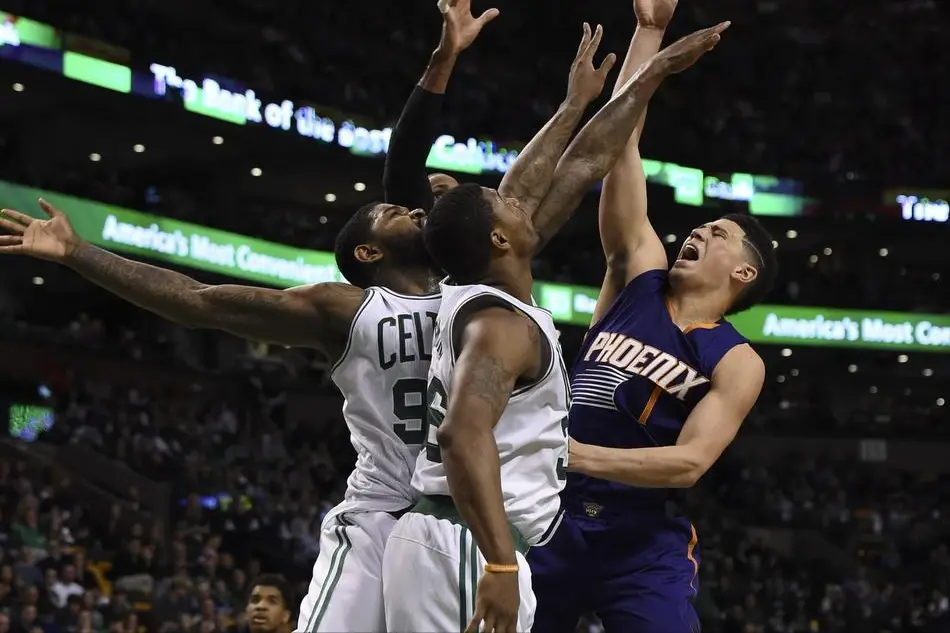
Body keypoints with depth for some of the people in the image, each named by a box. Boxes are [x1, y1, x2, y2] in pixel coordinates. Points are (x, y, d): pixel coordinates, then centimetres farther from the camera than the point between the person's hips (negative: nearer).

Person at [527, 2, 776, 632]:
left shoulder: (738, 363, -2)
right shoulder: (640, 276, 8)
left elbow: (689, 462, -16)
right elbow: (621, 141, 6)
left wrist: (577, 454, -28)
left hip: (644, 542, -4)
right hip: (555, 519, 4)